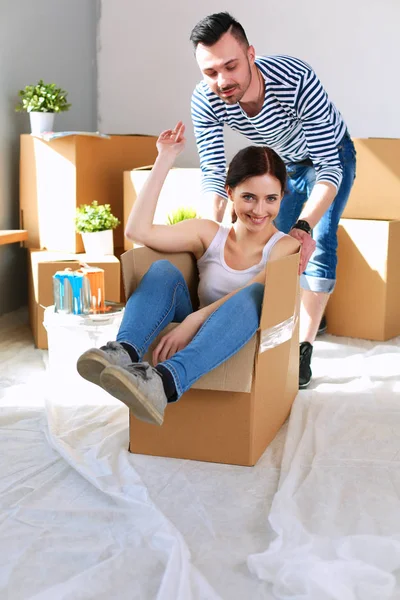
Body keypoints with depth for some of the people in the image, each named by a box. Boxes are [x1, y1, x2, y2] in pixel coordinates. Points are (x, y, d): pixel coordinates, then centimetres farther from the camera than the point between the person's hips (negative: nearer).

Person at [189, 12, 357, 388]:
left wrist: (305, 226, -56)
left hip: (330, 155, -4)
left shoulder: (298, 81, -42)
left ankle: (303, 349, -13)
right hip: (281, 161, 5)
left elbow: (328, 168, -40)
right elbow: (213, 173, -25)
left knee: (318, 244, -17)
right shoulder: (205, 101, -30)